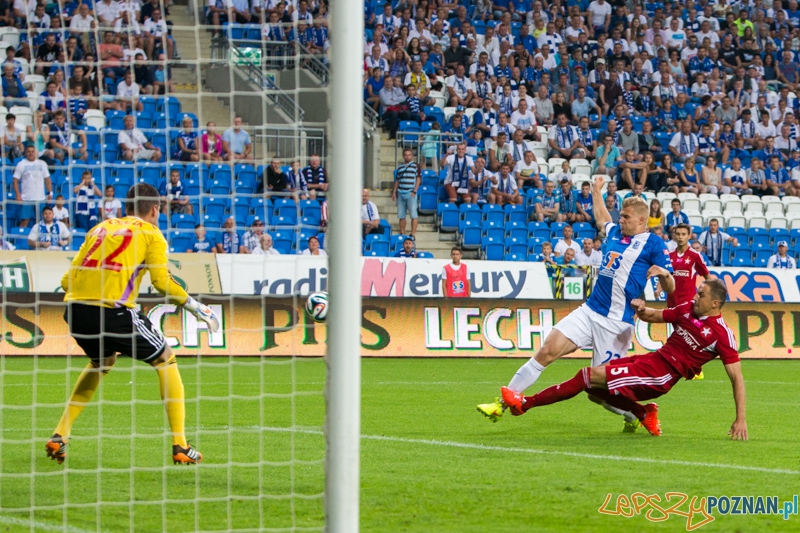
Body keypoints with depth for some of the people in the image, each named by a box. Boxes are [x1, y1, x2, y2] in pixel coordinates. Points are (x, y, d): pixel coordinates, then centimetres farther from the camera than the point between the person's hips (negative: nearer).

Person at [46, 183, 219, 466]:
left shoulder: (101, 228, 25)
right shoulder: (150, 233, 11)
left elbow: (67, 280, 20)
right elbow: (161, 280, -3)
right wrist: (193, 305, 7)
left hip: (75, 309, 6)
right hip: (113, 310, -5)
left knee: (101, 363, 34)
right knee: (166, 360, 15)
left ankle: (59, 437, 25)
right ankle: (180, 447, 8)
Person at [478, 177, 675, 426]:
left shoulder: (653, 244, -4)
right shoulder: (615, 233, 15)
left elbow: (670, 288, -6)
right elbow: (601, 219, 40)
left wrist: (664, 274, -27)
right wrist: (597, 192, 49)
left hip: (616, 322, -6)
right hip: (589, 312, 6)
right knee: (547, 351, -10)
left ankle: (634, 414, 24)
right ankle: (503, 402, -8)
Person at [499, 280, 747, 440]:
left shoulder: (722, 335, -14)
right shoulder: (688, 309, 7)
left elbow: (737, 377, -12)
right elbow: (653, 316, 20)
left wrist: (740, 420, -17)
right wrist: (642, 310, -6)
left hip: (661, 376, -8)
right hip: (653, 359, 8)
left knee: (591, 375, -12)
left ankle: (525, 403, -3)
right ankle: (643, 413, 12)